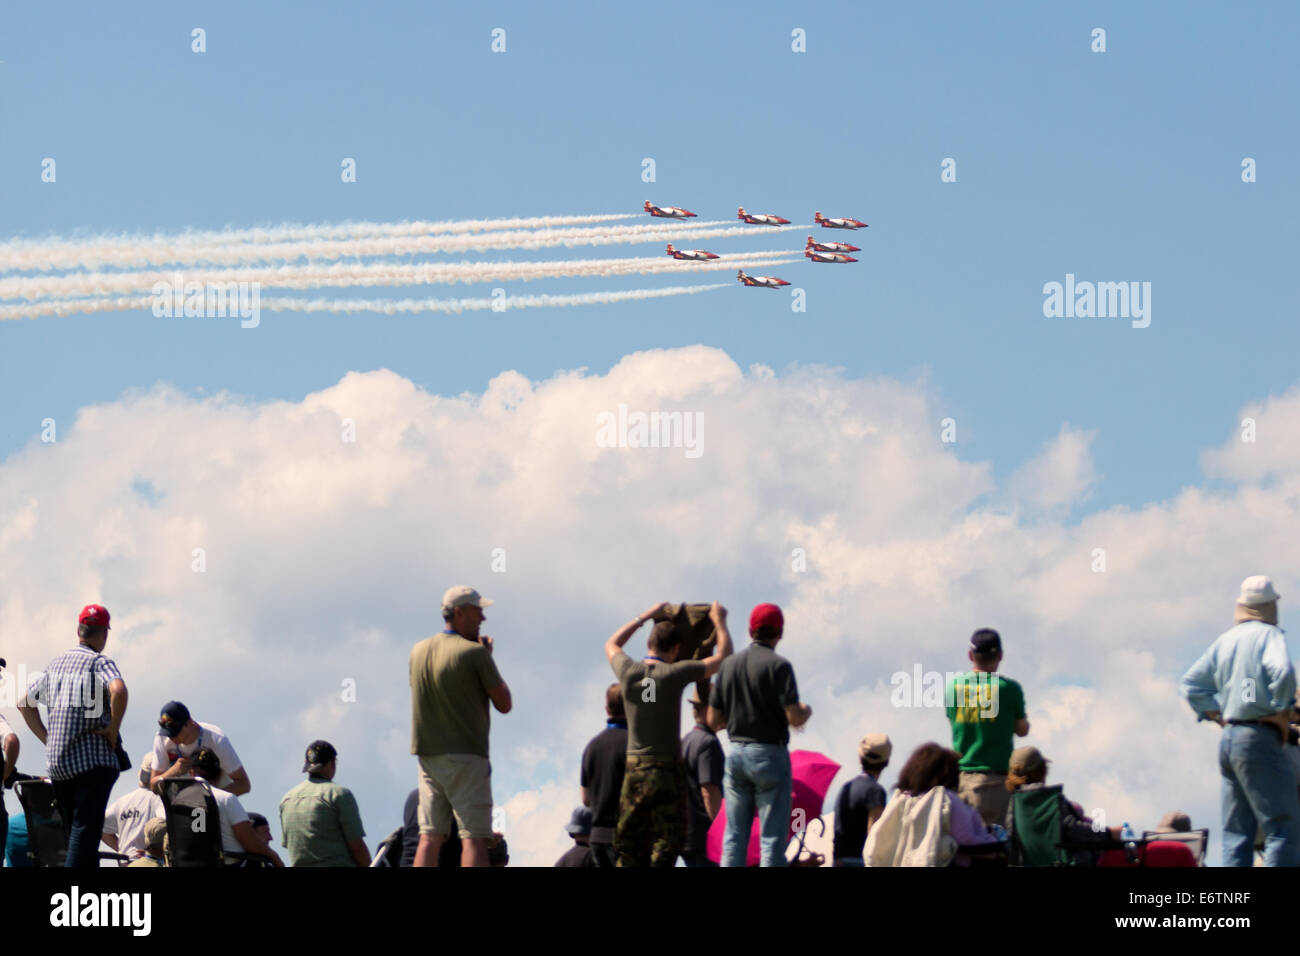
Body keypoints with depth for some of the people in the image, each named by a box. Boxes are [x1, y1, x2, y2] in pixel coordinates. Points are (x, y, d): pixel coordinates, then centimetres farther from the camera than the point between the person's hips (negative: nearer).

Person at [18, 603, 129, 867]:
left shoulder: (56, 663, 16)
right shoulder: (99, 662, -5)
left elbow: (25, 703, 22)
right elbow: (118, 690, -26)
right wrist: (113, 729, -13)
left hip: (55, 762, 7)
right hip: (92, 760, -7)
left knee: (73, 832, 13)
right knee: (86, 829, -11)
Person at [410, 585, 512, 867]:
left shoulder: (418, 651, 8)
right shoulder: (475, 652, -11)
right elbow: (504, 704, -5)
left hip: (427, 755, 6)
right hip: (466, 756, -6)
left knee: (429, 837, 6)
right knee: (474, 837, -6)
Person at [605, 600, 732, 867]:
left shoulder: (628, 672, 0)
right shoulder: (673, 674, -11)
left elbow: (611, 644, 25)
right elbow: (723, 658, -1)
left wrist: (647, 616, 30)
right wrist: (719, 621, 15)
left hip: (633, 768, 4)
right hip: (665, 772, -4)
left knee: (629, 846, 10)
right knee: (666, 845, -1)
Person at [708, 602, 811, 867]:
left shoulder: (729, 665, 7)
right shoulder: (778, 666, -10)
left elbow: (713, 721, 9)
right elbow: (794, 718, -16)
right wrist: (806, 711, 7)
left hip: (735, 752, 5)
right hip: (770, 754, -5)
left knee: (734, 836, 9)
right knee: (773, 836, -2)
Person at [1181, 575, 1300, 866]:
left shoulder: (1224, 640, 14)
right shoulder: (1269, 634, -6)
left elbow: (1191, 683, 18)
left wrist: (1217, 714, 14)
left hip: (1228, 740, 8)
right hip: (1260, 738, -8)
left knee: (1236, 833, 9)